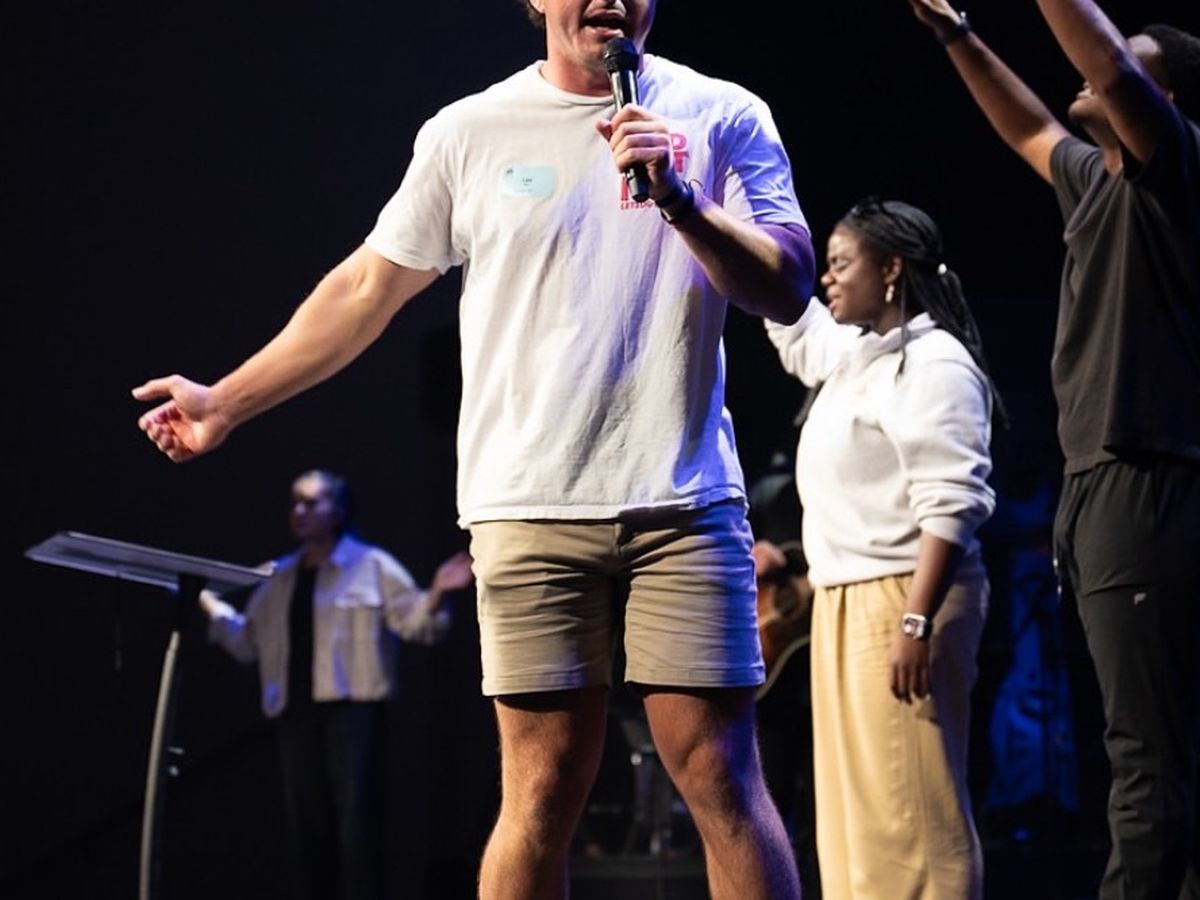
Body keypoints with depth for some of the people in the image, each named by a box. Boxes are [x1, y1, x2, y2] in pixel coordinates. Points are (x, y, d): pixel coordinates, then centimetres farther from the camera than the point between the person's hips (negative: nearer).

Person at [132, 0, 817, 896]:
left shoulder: (723, 118, 6)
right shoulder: (470, 133, 8)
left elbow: (790, 289, 0)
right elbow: (368, 288, 15)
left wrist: (679, 199, -15)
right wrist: (225, 403, 17)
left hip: (683, 502, 0)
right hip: (532, 509, 0)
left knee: (723, 781, -5)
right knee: (543, 792, -3)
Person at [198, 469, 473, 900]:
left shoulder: (372, 566, 2)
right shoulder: (281, 578, 18)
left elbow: (416, 623, -3)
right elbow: (248, 641, 21)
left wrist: (436, 594, -21)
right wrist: (208, 605, 17)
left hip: (353, 710, -5)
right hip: (296, 714, 5)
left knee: (357, 827, -11)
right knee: (307, 829, 6)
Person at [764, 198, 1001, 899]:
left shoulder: (933, 363, -12)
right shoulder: (855, 353, 16)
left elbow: (953, 505, -19)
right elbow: (793, 322, 37)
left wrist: (916, 621, -26)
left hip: (904, 599, -10)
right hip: (846, 601, 10)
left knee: (909, 812, -12)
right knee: (854, 807, 9)